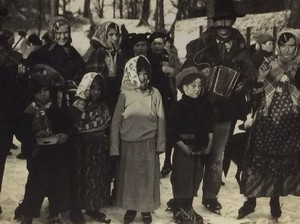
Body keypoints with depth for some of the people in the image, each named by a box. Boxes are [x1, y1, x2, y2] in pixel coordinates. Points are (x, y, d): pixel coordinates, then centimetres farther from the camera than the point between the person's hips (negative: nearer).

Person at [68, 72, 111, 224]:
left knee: (99, 178, 11)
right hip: (83, 150, -5)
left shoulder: (103, 106, 5)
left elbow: (108, 127, 10)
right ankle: (76, 210, 15)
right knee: (81, 178, 2)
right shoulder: (77, 107, -13)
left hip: (100, 150, 5)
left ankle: (93, 208, 25)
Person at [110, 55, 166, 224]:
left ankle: (146, 208, 27)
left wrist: (160, 144, 1)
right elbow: (116, 121, -2)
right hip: (128, 143, 0)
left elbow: (160, 120, 1)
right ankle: (131, 207, 28)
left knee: (148, 176, 10)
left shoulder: (154, 93, -5)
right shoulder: (125, 94, -7)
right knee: (129, 176, 11)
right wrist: (114, 147, -3)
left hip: (148, 143, 0)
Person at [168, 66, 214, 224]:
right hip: (184, 148, -6)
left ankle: (188, 208, 27)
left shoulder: (204, 104, 3)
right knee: (182, 179, 0)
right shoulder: (179, 106, -13)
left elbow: (209, 125, 12)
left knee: (195, 178, 12)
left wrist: (209, 143, 6)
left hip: (200, 148, 6)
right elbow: (171, 129, -15)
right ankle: (178, 211, 13)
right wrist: (182, 146, -15)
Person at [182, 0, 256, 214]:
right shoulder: (201, 45, -1)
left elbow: (250, 73, 10)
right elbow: (186, 70, 0)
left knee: (217, 155, 13)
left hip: (225, 110, 2)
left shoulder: (240, 47, 5)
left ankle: (210, 196, 27)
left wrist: (243, 84, -9)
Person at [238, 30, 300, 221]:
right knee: (258, 159, 1)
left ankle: (275, 200, 25)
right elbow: (256, 94, 4)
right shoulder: (268, 66, 3)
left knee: (283, 161, 7)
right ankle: (251, 200, 12)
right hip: (266, 121, 0)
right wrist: (260, 79, -12)